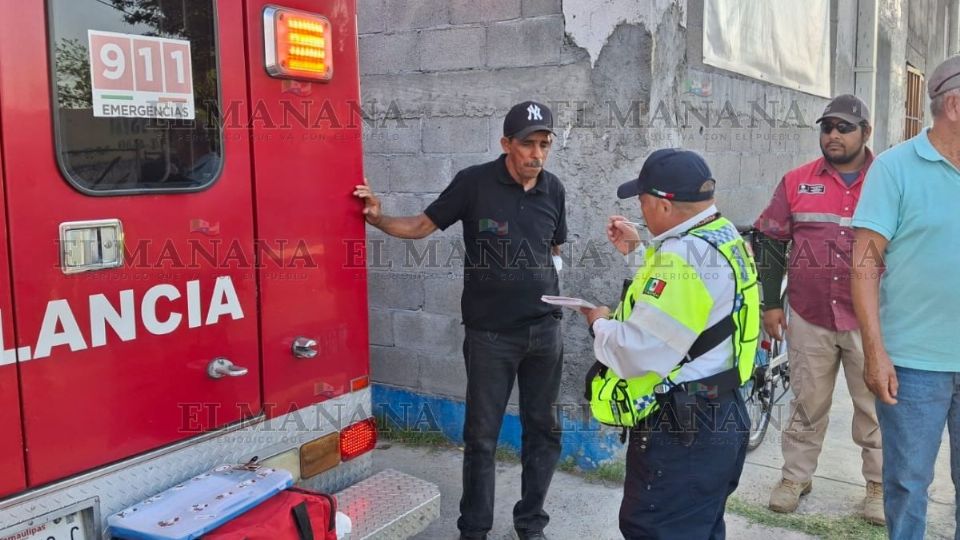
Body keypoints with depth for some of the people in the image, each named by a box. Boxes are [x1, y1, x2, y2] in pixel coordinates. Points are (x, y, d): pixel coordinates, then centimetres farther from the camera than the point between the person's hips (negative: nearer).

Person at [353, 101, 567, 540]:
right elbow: (421, 226, -3)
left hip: (544, 330, 4)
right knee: (481, 435, 4)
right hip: (490, 333, -4)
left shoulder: (553, 190, 3)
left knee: (543, 430, 11)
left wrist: (545, 282, 4)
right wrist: (379, 219, -18)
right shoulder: (474, 183, -9)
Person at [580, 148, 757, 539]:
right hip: (718, 418, 11)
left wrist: (600, 324, -8)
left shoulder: (683, 255, -25)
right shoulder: (724, 236, 7)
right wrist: (638, 252, 17)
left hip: (680, 432, -10)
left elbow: (637, 351, -28)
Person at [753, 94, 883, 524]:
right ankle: (796, 476, 25)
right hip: (809, 318, 1)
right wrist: (770, 303, 3)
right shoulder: (797, 182, 2)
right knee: (808, 402, 11)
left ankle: (879, 484, 25)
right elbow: (770, 241, 6)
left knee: (874, 406, 9)